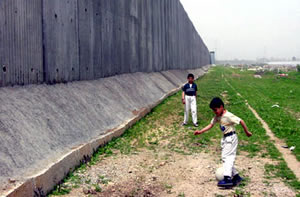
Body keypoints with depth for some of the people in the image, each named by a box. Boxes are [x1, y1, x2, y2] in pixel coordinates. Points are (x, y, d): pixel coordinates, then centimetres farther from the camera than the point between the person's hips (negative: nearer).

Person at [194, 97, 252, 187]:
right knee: (225, 158, 11)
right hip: (225, 138, 9)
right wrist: (200, 131, 0)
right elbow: (211, 125, 9)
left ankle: (227, 178, -22)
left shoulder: (228, 116, -21)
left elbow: (241, 121, -20)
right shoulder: (217, 117, 5)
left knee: (227, 156, -16)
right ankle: (236, 176, 19)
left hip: (231, 138, -9)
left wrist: (247, 132, -14)